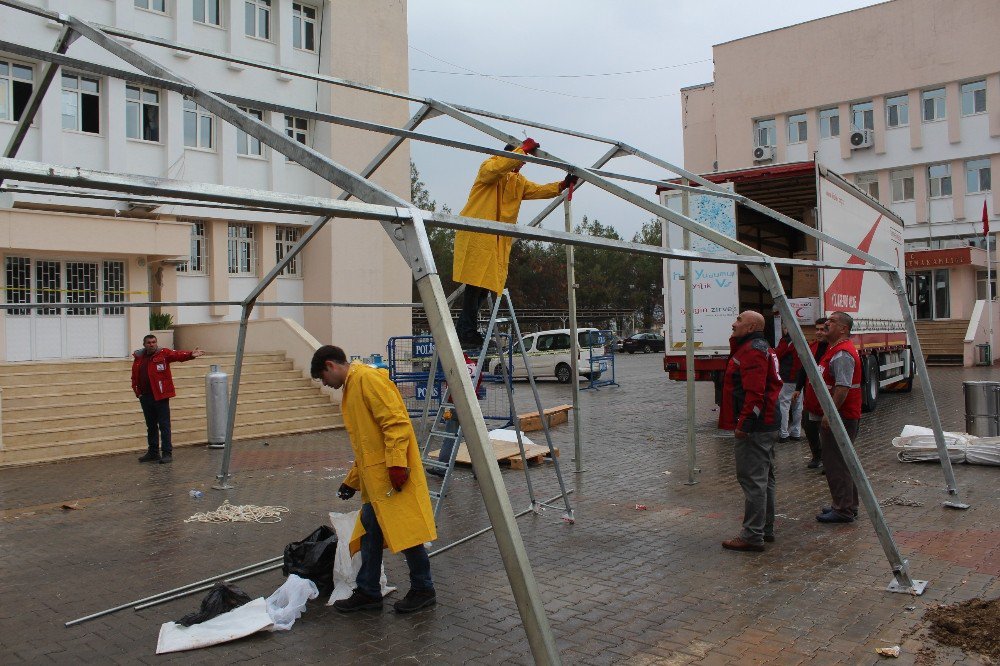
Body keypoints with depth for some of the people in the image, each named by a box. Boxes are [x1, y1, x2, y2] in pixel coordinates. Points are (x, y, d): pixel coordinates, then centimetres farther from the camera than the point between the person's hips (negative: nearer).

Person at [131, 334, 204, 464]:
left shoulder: (163, 353, -3)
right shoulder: (138, 357, 11)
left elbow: (178, 355, -20)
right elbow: (135, 377, 16)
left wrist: (190, 355, -38)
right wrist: (137, 392, 7)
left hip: (160, 396, -5)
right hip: (145, 397, 5)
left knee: (164, 425, -3)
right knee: (151, 426, 15)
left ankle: (167, 453, 1)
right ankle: (153, 453, 25)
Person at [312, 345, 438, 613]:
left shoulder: (368, 378, -10)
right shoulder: (351, 388, 23)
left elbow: (395, 421, -20)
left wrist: (396, 463, -24)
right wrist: (352, 480, 30)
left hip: (394, 475, -10)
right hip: (374, 478, 11)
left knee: (405, 530, -3)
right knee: (370, 533, 13)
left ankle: (423, 589, 10)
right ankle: (368, 592, 23)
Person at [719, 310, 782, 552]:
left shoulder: (752, 351, -17)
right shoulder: (761, 347, 18)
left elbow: (755, 392, -24)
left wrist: (744, 424, -23)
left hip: (754, 428, -12)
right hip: (767, 424, 12)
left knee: (752, 480, -8)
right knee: (764, 478, 17)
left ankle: (753, 536, -4)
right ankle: (766, 529, 27)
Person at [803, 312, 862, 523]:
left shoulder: (842, 354, -19)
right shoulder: (834, 349, 17)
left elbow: (843, 387, -27)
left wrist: (829, 414, -26)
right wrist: (827, 412, 24)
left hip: (840, 417, -11)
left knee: (836, 462, -6)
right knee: (840, 462, 17)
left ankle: (843, 510, 0)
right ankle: (847, 505, 26)